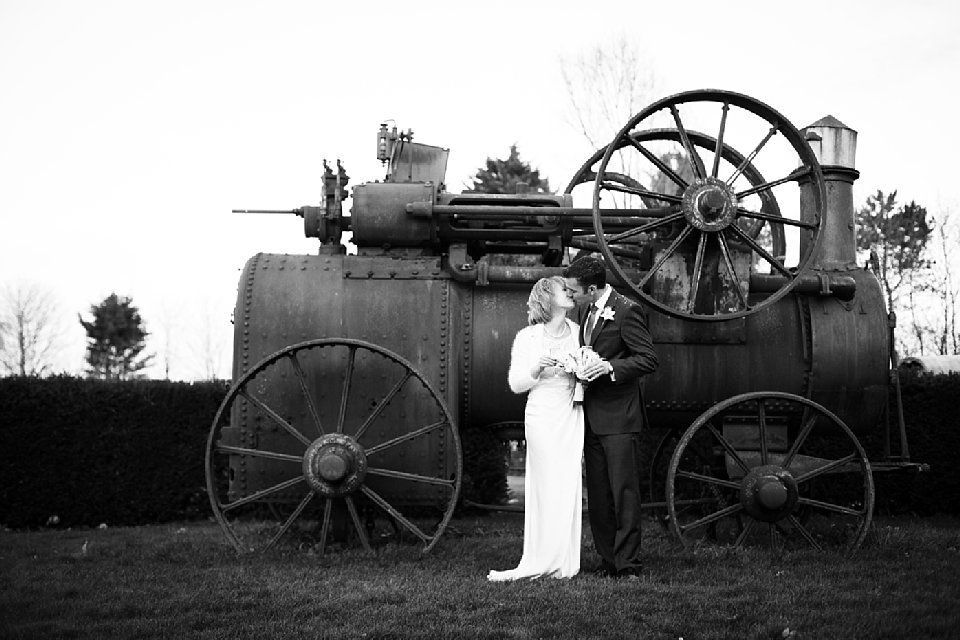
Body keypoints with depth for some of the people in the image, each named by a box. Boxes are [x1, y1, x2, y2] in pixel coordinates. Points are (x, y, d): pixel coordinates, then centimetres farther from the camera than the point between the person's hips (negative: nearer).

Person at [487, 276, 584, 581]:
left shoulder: (577, 331, 9)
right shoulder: (527, 338, -1)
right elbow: (516, 384, -1)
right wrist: (537, 368, -18)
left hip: (572, 416, 3)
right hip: (542, 416, -3)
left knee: (569, 485, 0)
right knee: (545, 486, -3)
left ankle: (563, 562, 7)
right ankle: (542, 562, 5)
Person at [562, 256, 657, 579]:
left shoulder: (627, 312, -12)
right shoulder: (585, 311, 13)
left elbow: (649, 360, -13)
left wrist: (611, 366, -23)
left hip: (619, 418, -8)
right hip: (591, 416, 8)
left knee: (624, 494, -4)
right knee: (597, 498, 10)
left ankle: (629, 565, 3)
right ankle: (608, 562, 18)